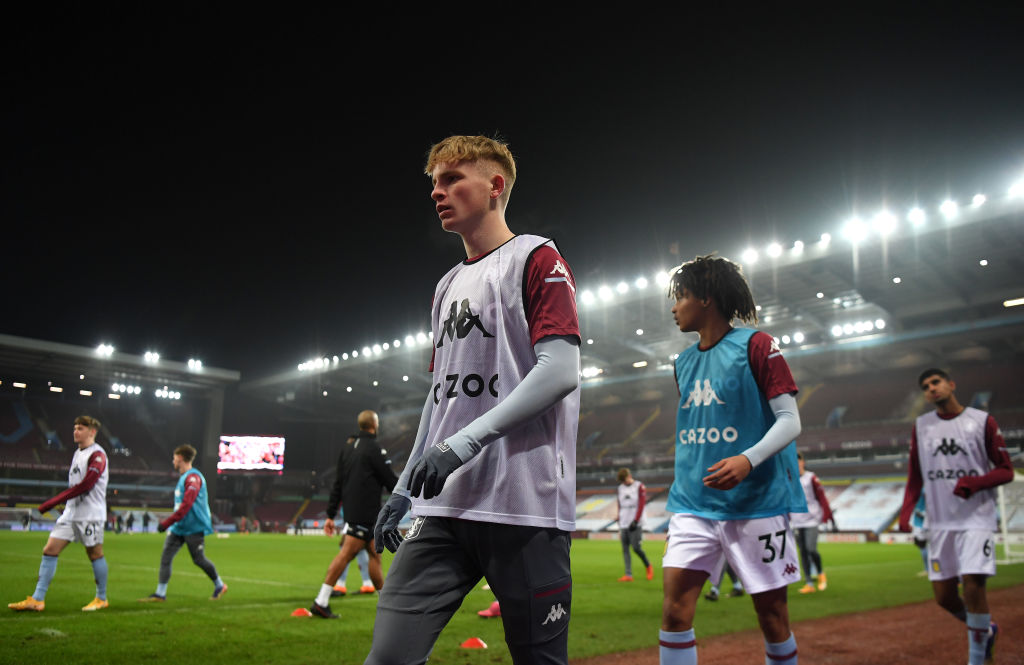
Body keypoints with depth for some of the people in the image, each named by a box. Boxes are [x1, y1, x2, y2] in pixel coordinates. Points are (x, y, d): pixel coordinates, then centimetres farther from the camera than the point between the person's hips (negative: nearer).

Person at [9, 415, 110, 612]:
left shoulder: (97, 454, -11)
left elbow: (85, 485, -21)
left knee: (95, 554, 0)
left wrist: (53, 502, -21)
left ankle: (101, 599, 14)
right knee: (50, 550, 1)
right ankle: (37, 599, 5)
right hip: (70, 513, 8)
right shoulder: (78, 453, 16)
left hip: (90, 514, -8)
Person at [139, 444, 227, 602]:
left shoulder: (193, 477, -17)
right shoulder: (183, 477, 15)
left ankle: (220, 586, 18)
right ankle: (160, 593, 2)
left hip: (194, 527, -9)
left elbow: (186, 505, -25)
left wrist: (166, 522, -26)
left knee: (198, 559, -1)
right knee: (166, 556, -1)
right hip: (179, 527, 9)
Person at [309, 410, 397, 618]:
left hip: (351, 509, 8)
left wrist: (331, 515, 15)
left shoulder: (348, 446, 14)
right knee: (346, 553, -7)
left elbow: (337, 483, 14)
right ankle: (321, 602, -7)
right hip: (366, 513, -8)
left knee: (374, 553, 14)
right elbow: (391, 481, -9)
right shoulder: (374, 449, -10)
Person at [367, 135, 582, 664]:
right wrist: (403, 488, 20)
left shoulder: (536, 258, 0)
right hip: (445, 505, 6)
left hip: (526, 503, -6)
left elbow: (561, 372, -13)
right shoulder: (447, 286, 22)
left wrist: (467, 440, -19)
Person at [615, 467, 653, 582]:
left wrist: (636, 521, -12)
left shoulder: (639, 487, -3)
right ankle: (628, 575, 5)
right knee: (625, 549, 2)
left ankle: (648, 566, 15)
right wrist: (618, 517, 11)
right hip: (624, 524, 5)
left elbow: (641, 505, -7)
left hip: (635, 524, -5)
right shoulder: (621, 488, 12)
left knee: (636, 548, -10)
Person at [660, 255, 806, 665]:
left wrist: (748, 459, -25)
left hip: (757, 502, -5)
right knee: (675, 607, -5)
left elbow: (790, 421, -10)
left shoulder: (756, 345, -5)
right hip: (693, 504, 5)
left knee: (772, 613, 6)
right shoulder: (684, 362, 13)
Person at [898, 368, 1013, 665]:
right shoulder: (921, 426, 9)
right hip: (939, 522, 4)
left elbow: (1006, 470, -1)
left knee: (973, 585, -14)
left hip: (976, 518, -4)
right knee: (943, 596, 5)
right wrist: (906, 512, -1)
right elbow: (915, 475, 12)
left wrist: (975, 482, -20)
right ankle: (986, 630, 34)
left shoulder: (982, 421, -1)